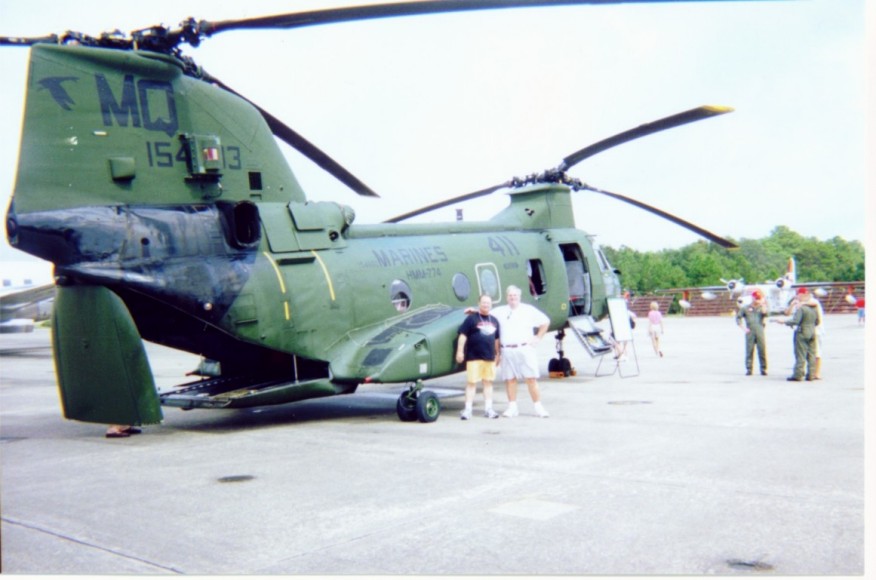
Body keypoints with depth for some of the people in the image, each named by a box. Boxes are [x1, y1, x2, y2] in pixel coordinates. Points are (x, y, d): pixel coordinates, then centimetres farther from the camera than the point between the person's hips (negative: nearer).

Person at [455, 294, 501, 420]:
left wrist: (497, 354, 20)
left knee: (488, 382, 10)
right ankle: (467, 409, -1)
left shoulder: (494, 320, 14)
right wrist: (460, 351, -12)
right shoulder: (471, 318, -3)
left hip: (490, 357, 6)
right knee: (471, 382, -4)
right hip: (474, 357, -5)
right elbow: (463, 335, -6)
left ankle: (488, 409, 18)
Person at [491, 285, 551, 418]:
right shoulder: (500, 311, 13)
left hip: (524, 349, -2)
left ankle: (538, 407, 0)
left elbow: (545, 321, 10)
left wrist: (537, 338, 4)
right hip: (507, 351, 2)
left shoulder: (528, 310, 7)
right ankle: (512, 407, 11)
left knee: (531, 378, -4)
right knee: (510, 379, 3)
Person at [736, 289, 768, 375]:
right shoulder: (745, 308, 10)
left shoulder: (762, 307, 14)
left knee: (762, 351, -3)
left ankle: (763, 369, 4)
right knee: (749, 351, -2)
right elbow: (738, 318, 8)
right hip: (750, 332, -1)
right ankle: (749, 369, 2)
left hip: (760, 332, 1)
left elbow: (766, 313, -6)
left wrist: (763, 305, -4)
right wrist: (743, 328, -1)